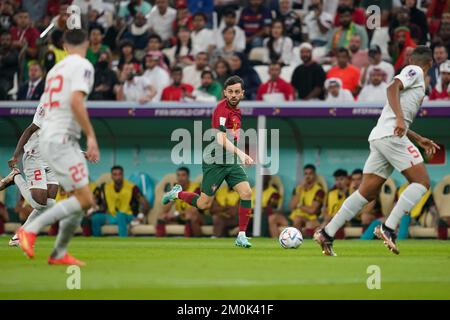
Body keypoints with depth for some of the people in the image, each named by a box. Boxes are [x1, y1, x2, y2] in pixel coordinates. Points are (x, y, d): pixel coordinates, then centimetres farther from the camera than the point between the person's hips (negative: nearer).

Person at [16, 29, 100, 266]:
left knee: (81, 198, 11)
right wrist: (91, 136, -20)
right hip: (60, 140, -9)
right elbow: (76, 102, -21)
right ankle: (30, 230, -15)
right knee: (84, 200, -13)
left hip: (47, 137, 9)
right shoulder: (83, 66, -6)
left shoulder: (56, 69, 20)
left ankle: (59, 253, 12)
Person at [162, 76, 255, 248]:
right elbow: (221, 139, -32)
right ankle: (178, 193, 31)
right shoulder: (222, 109, -20)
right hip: (214, 161, -7)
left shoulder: (236, 110, 8)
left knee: (246, 192, -12)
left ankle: (241, 236, -6)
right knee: (204, 204, 2)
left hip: (231, 161, 7)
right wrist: (241, 154, -43)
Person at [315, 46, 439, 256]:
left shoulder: (414, 74, 29)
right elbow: (392, 88, -17)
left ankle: (327, 234, 2)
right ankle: (389, 228, -19)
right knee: (422, 182, -9)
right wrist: (400, 119, -28)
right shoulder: (415, 72, 3)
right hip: (391, 136, -9)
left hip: (380, 136, 9)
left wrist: (419, 139, 36)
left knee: (367, 192, 7)